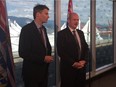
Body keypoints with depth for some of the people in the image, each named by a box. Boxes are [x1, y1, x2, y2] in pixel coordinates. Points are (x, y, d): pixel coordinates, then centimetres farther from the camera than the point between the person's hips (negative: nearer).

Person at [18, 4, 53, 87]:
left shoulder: (43, 28, 9)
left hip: (44, 69, 8)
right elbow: (23, 52, -21)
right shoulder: (27, 29, -16)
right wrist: (43, 58, -20)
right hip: (32, 71, -7)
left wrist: (48, 56, 0)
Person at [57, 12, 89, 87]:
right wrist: (73, 63, -16)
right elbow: (61, 52, -14)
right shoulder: (61, 34, -7)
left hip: (81, 67, 6)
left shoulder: (81, 33, 14)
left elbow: (86, 48, 12)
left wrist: (84, 60, -4)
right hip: (68, 68, -5)